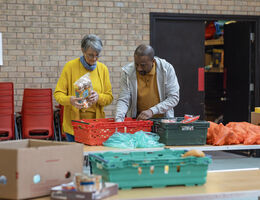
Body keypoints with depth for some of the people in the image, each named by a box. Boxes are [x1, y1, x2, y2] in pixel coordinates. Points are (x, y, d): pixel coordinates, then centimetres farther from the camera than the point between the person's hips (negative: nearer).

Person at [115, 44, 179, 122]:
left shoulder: (167, 69, -10)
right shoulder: (128, 72, -9)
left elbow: (174, 98, -10)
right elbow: (123, 100, -8)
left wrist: (152, 111, -22)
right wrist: (118, 119, -26)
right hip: (137, 120, 2)